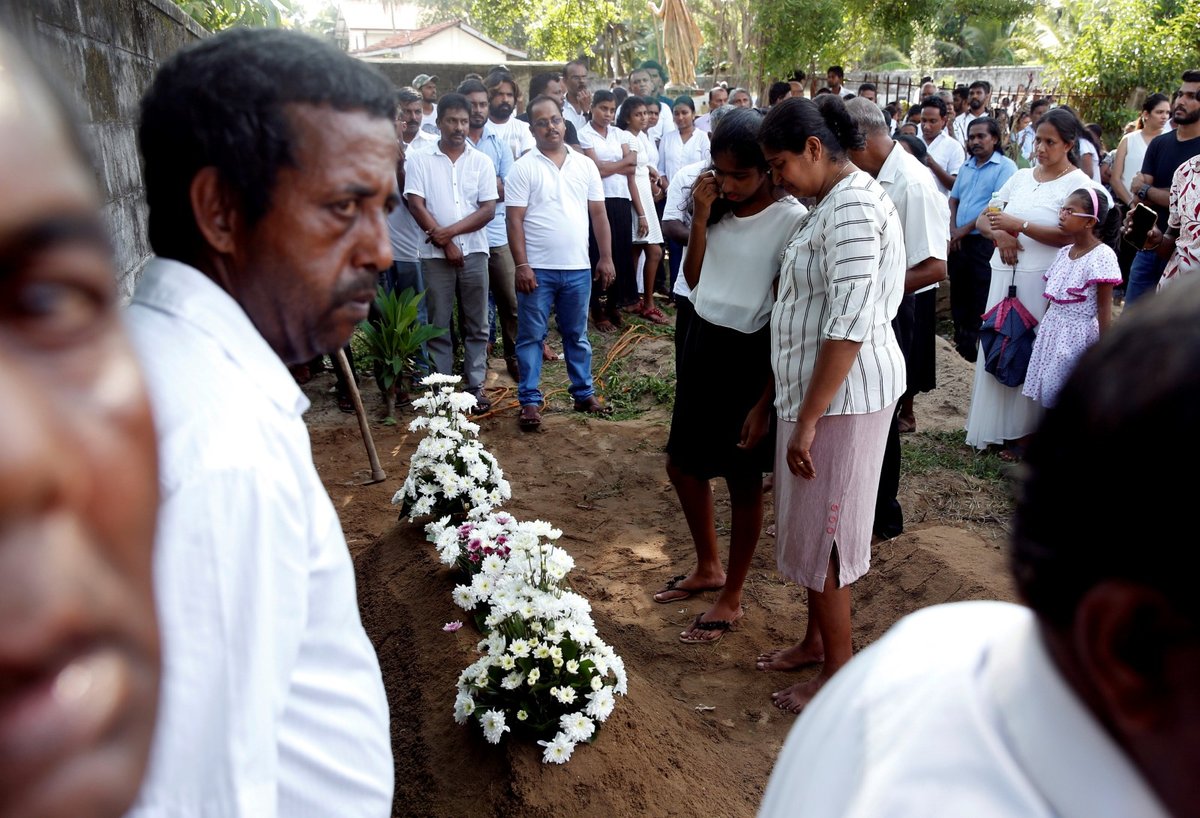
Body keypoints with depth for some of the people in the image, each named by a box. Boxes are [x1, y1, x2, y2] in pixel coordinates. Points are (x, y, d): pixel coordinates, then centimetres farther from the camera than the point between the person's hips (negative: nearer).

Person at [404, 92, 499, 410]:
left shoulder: (481, 161, 5)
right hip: (435, 255, -1)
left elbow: (488, 209, -2)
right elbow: (416, 205, -5)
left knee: (476, 325, 5)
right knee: (439, 326, 4)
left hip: (474, 252, 1)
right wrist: (445, 244, -10)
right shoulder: (419, 161, 2)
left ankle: (475, 387, 13)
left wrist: (451, 231, -13)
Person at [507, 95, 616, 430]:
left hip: (578, 268, 3)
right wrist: (522, 266, -14)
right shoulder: (523, 168, -4)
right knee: (531, 336, 3)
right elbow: (515, 220, -7)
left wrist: (606, 258, 4)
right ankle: (530, 400, 11)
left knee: (577, 335, 15)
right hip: (538, 268, -3)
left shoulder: (585, 165, 7)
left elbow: (598, 214, 9)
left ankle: (584, 393, 26)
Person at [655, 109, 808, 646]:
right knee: (683, 465, 18)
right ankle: (708, 567, 41)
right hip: (701, 343, 8)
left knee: (744, 480, 7)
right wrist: (701, 218, -7)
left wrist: (765, 402, -18)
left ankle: (731, 598, 26)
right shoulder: (719, 207, 3)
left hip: (749, 357, -7)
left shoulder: (791, 221, -17)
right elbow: (693, 279, 5)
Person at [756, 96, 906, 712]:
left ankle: (839, 670, 18)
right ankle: (817, 640, 35)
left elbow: (849, 327, -25)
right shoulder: (832, 202, 13)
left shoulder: (853, 207, -19)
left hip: (842, 396, -10)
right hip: (818, 389, 10)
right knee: (812, 523, 19)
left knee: (823, 529, 2)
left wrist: (808, 420, -22)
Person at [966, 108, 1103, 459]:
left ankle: (1023, 431, 11)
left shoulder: (1078, 183, -3)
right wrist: (1000, 233, -9)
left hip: (1042, 281, -5)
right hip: (1004, 273, 5)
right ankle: (993, 426, 18)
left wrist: (1020, 226, -21)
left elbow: (1069, 235, -16)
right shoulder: (1021, 177, 13)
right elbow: (982, 218, 12)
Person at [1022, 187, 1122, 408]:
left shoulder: (1102, 256, -14)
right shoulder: (1064, 252, 9)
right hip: (1053, 331, 7)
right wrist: (1044, 331, 16)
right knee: (1048, 393, 11)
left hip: (1078, 334, -7)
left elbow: (1104, 309, -14)